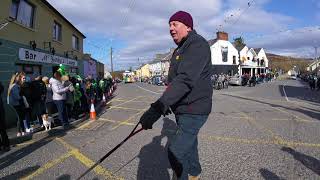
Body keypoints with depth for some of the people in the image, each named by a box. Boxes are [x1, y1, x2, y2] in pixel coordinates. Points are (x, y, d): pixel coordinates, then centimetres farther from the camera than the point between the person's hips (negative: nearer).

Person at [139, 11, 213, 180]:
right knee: (188, 144, 23)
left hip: (193, 110, -9)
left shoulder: (198, 45, -18)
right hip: (181, 109, 9)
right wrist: (167, 104, 26)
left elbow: (185, 80, -33)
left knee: (176, 153, -9)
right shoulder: (179, 50, 14)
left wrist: (158, 108, -40)